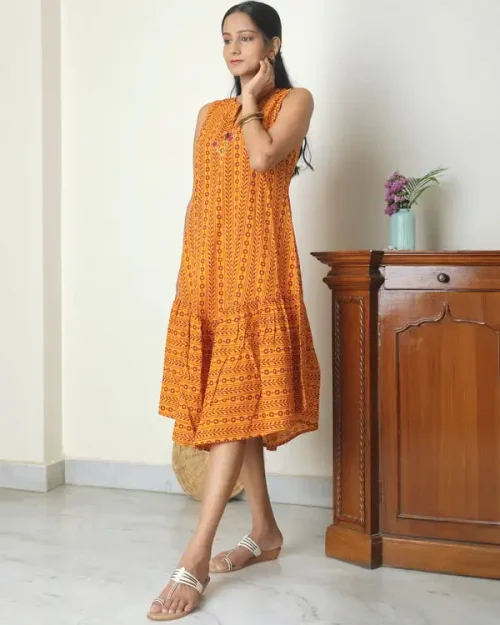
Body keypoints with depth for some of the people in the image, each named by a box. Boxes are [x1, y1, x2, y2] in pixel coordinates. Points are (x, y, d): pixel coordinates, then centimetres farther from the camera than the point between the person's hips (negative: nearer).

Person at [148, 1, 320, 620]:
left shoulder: (294, 100, 4)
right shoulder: (210, 114, 20)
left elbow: (264, 158, -16)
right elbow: (198, 195, 19)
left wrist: (251, 101, 1)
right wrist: (187, 269, 12)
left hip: (256, 265, -6)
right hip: (205, 267, 7)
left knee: (237, 401, -12)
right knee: (225, 404, 7)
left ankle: (195, 557, -13)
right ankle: (265, 530, 20)